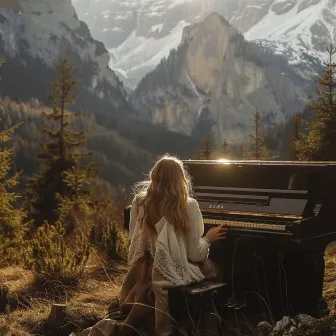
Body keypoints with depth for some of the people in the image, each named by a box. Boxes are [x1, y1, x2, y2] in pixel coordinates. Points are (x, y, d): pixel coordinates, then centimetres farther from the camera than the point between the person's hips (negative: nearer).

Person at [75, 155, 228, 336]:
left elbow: (135, 242, 12)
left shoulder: (140, 202, 2)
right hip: (171, 276, -5)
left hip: (142, 274, 5)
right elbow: (194, 255, -6)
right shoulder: (189, 206, -10)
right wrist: (208, 239, 14)